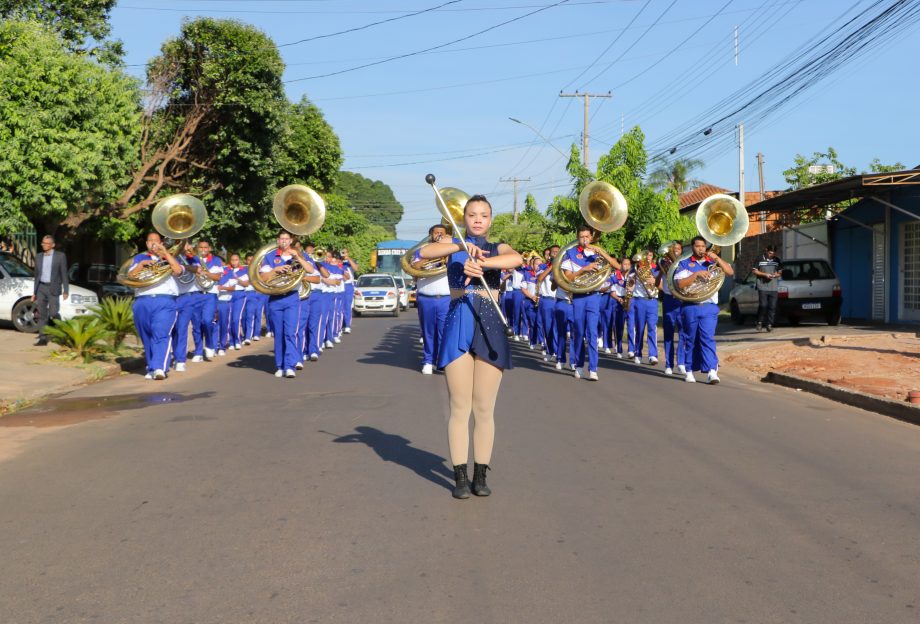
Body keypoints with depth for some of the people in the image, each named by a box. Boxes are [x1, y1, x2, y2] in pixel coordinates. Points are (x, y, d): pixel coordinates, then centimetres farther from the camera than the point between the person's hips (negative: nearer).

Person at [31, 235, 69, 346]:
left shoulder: (60, 256, -1)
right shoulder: (39, 257, 11)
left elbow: (64, 274, -2)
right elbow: (37, 275, 16)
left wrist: (66, 290, -8)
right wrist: (34, 292, 14)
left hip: (53, 288, -4)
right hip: (41, 288, 4)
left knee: (53, 314, -6)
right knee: (42, 314, 1)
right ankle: (43, 338, 2)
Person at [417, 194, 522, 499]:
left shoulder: (498, 249, 11)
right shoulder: (453, 245, 10)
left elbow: (517, 259, -14)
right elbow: (423, 252, -12)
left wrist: (481, 263, -26)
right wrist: (464, 247, -23)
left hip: (489, 325, 1)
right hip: (458, 325, -1)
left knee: (484, 409, 4)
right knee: (460, 408, 0)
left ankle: (480, 475, 13)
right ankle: (460, 476, 7)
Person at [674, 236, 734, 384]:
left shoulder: (713, 263, 14)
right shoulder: (684, 264, 7)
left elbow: (730, 272, 1)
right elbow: (680, 284, -6)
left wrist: (717, 258, -8)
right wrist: (696, 274, -16)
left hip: (709, 307, 0)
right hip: (690, 307, 0)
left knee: (708, 337, -11)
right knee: (690, 339, 6)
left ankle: (711, 370, -18)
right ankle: (689, 371, 16)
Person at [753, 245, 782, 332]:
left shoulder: (777, 260, 12)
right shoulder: (760, 259, 3)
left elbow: (780, 272, 18)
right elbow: (754, 271, 3)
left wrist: (776, 275, -6)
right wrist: (765, 274, -10)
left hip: (774, 288, 3)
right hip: (762, 287, -3)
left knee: (772, 306, -1)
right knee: (763, 305, -9)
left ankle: (769, 324, 7)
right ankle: (760, 322, 9)